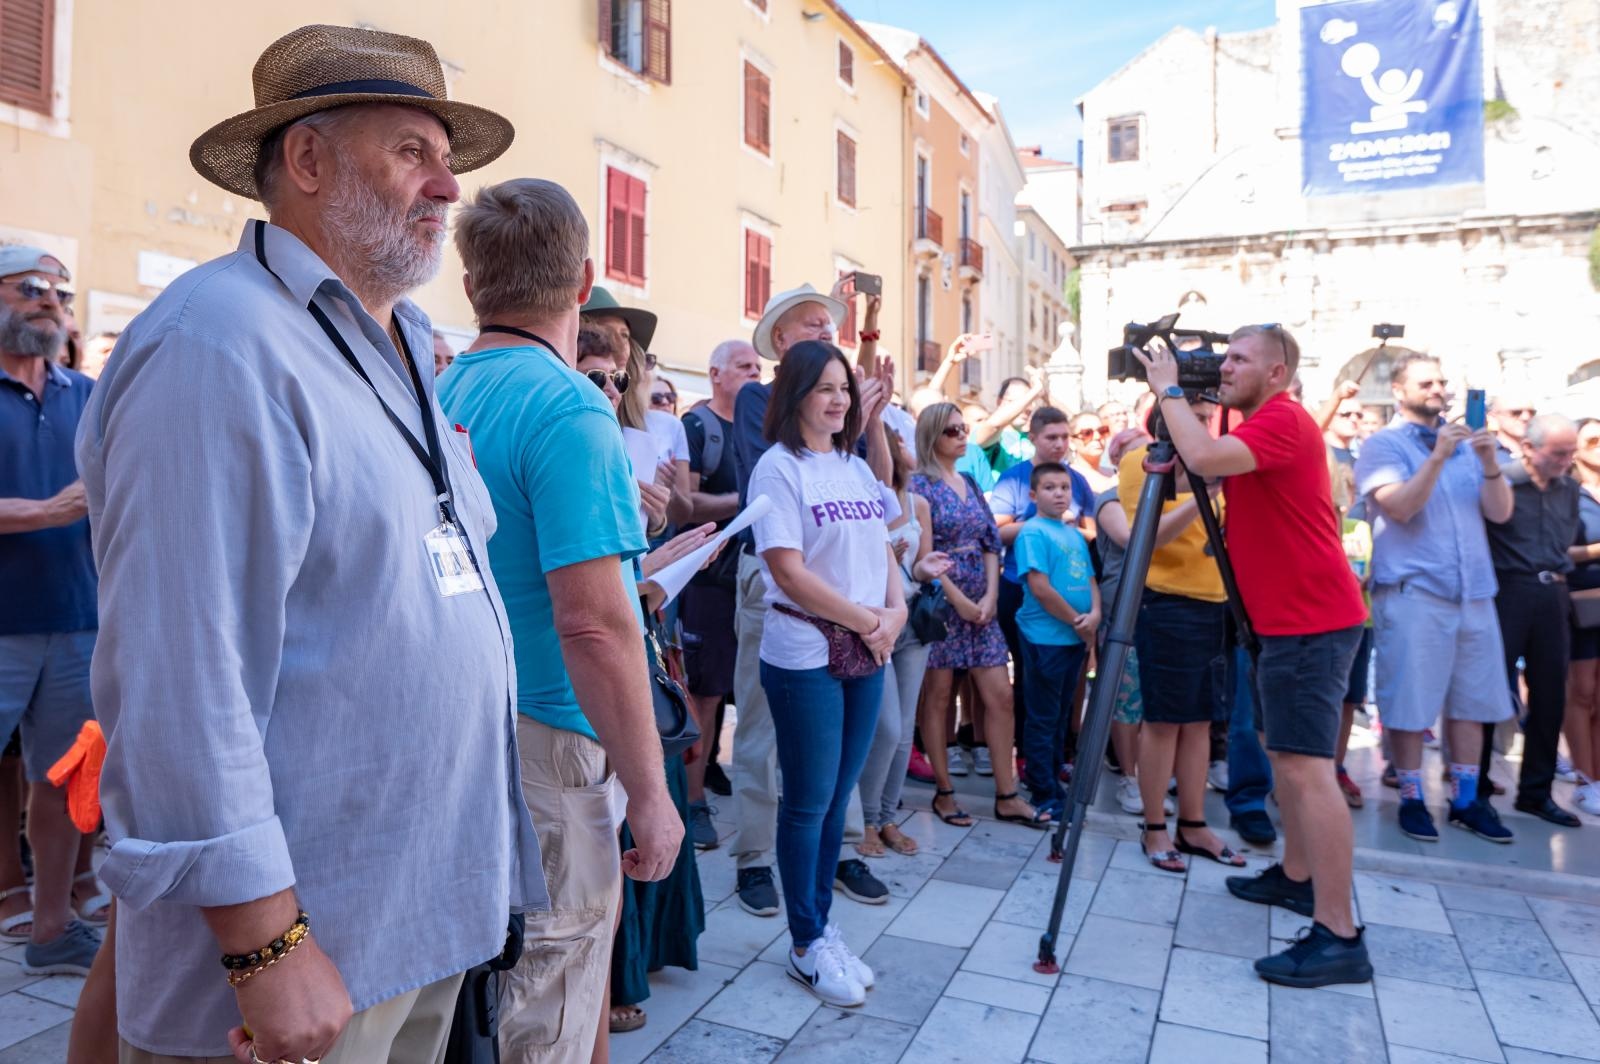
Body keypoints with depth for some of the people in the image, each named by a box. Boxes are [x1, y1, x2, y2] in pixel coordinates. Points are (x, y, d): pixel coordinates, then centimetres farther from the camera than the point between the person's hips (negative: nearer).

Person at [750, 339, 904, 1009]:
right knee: (809, 801, 3)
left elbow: (884, 551, 15)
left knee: (837, 798, 14)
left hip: (867, 653, 7)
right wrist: (864, 619, -11)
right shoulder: (779, 468, -8)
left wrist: (895, 611, -4)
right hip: (805, 656, -6)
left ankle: (821, 926, 28)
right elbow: (787, 570, -15)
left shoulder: (856, 468, 13)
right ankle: (807, 946, 18)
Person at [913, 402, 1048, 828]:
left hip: (980, 605, 7)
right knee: (938, 697, 3)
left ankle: (1007, 796, 12)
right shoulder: (920, 484, -6)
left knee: (1000, 696, 4)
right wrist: (959, 600, -14)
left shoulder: (970, 484, 14)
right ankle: (944, 792, 15)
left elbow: (990, 544, 11)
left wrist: (991, 595, -2)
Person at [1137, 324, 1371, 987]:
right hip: (1289, 619, 11)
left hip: (1310, 622, -11)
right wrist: (1170, 397, 9)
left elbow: (1204, 458, -32)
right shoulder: (1261, 426, 18)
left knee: (1306, 765, -13)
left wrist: (1169, 390, -16)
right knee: (1287, 755, 18)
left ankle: (1337, 936, -10)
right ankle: (1295, 877, 32)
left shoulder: (1283, 420, -15)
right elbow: (1208, 468, 21)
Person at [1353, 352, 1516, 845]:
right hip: (1412, 592, -5)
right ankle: (1412, 799, 12)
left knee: (1470, 699, 11)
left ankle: (1466, 799, 22)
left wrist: (1490, 463, -10)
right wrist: (1437, 457, -23)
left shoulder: (1465, 442, 14)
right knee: (1409, 701, -1)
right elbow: (1400, 508, -16)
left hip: (1473, 590, 6)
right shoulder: (1383, 444, -2)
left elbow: (1500, 512, 5)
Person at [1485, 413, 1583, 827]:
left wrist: (1561, 575, 13)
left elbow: (1568, 543, 23)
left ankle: (1536, 791, 21)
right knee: (1490, 690, -2)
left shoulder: (1570, 489, 13)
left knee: (1550, 695, 9)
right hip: (1507, 593, -7)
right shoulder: (1501, 480, -9)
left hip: (1552, 596, 7)